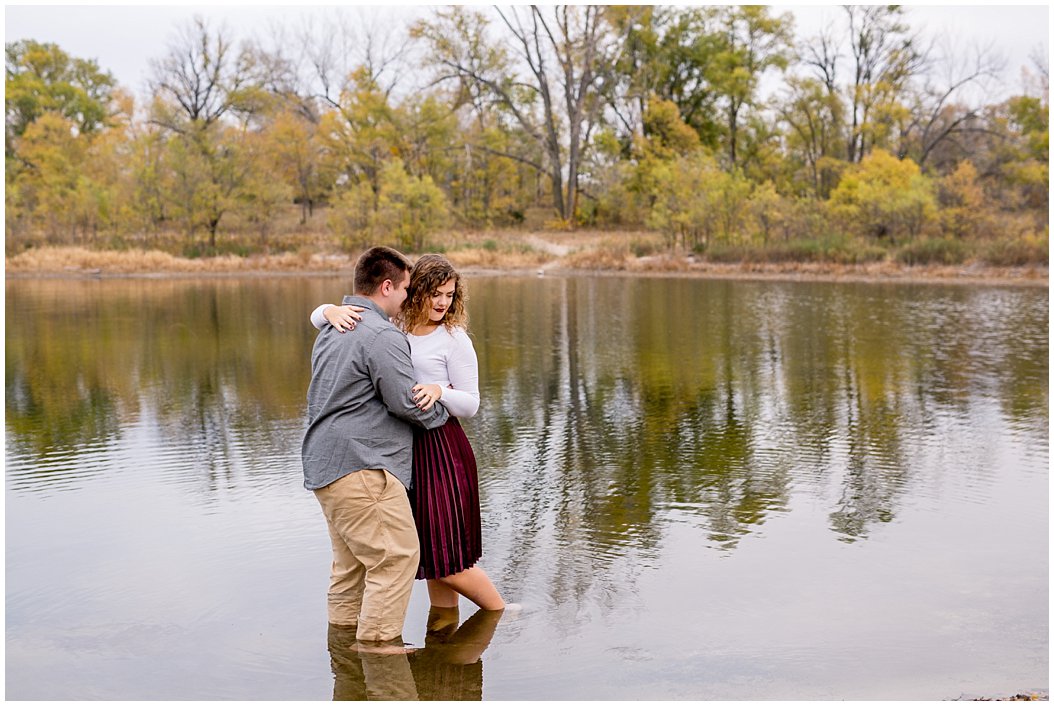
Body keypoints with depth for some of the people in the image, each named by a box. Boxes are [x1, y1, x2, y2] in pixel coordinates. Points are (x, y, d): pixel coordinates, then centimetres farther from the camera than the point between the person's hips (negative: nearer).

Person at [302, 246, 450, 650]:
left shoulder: (331, 332, 19)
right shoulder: (382, 335, -14)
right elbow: (406, 401, -15)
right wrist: (441, 410, 6)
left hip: (324, 465, 10)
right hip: (360, 466, -10)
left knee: (352, 558, 18)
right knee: (396, 554, -5)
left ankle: (343, 633, 24)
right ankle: (378, 642, -3)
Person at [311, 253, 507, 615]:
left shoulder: (454, 338, -4)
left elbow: (470, 403, -4)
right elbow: (317, 318, 9)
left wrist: (439, 390, -25)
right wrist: (332, 311, -15)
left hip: (441, 448, -5)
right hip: (404, 448, 5)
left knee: (447, 559, -2)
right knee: (432, 555, 14)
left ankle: (502, 614, 18)